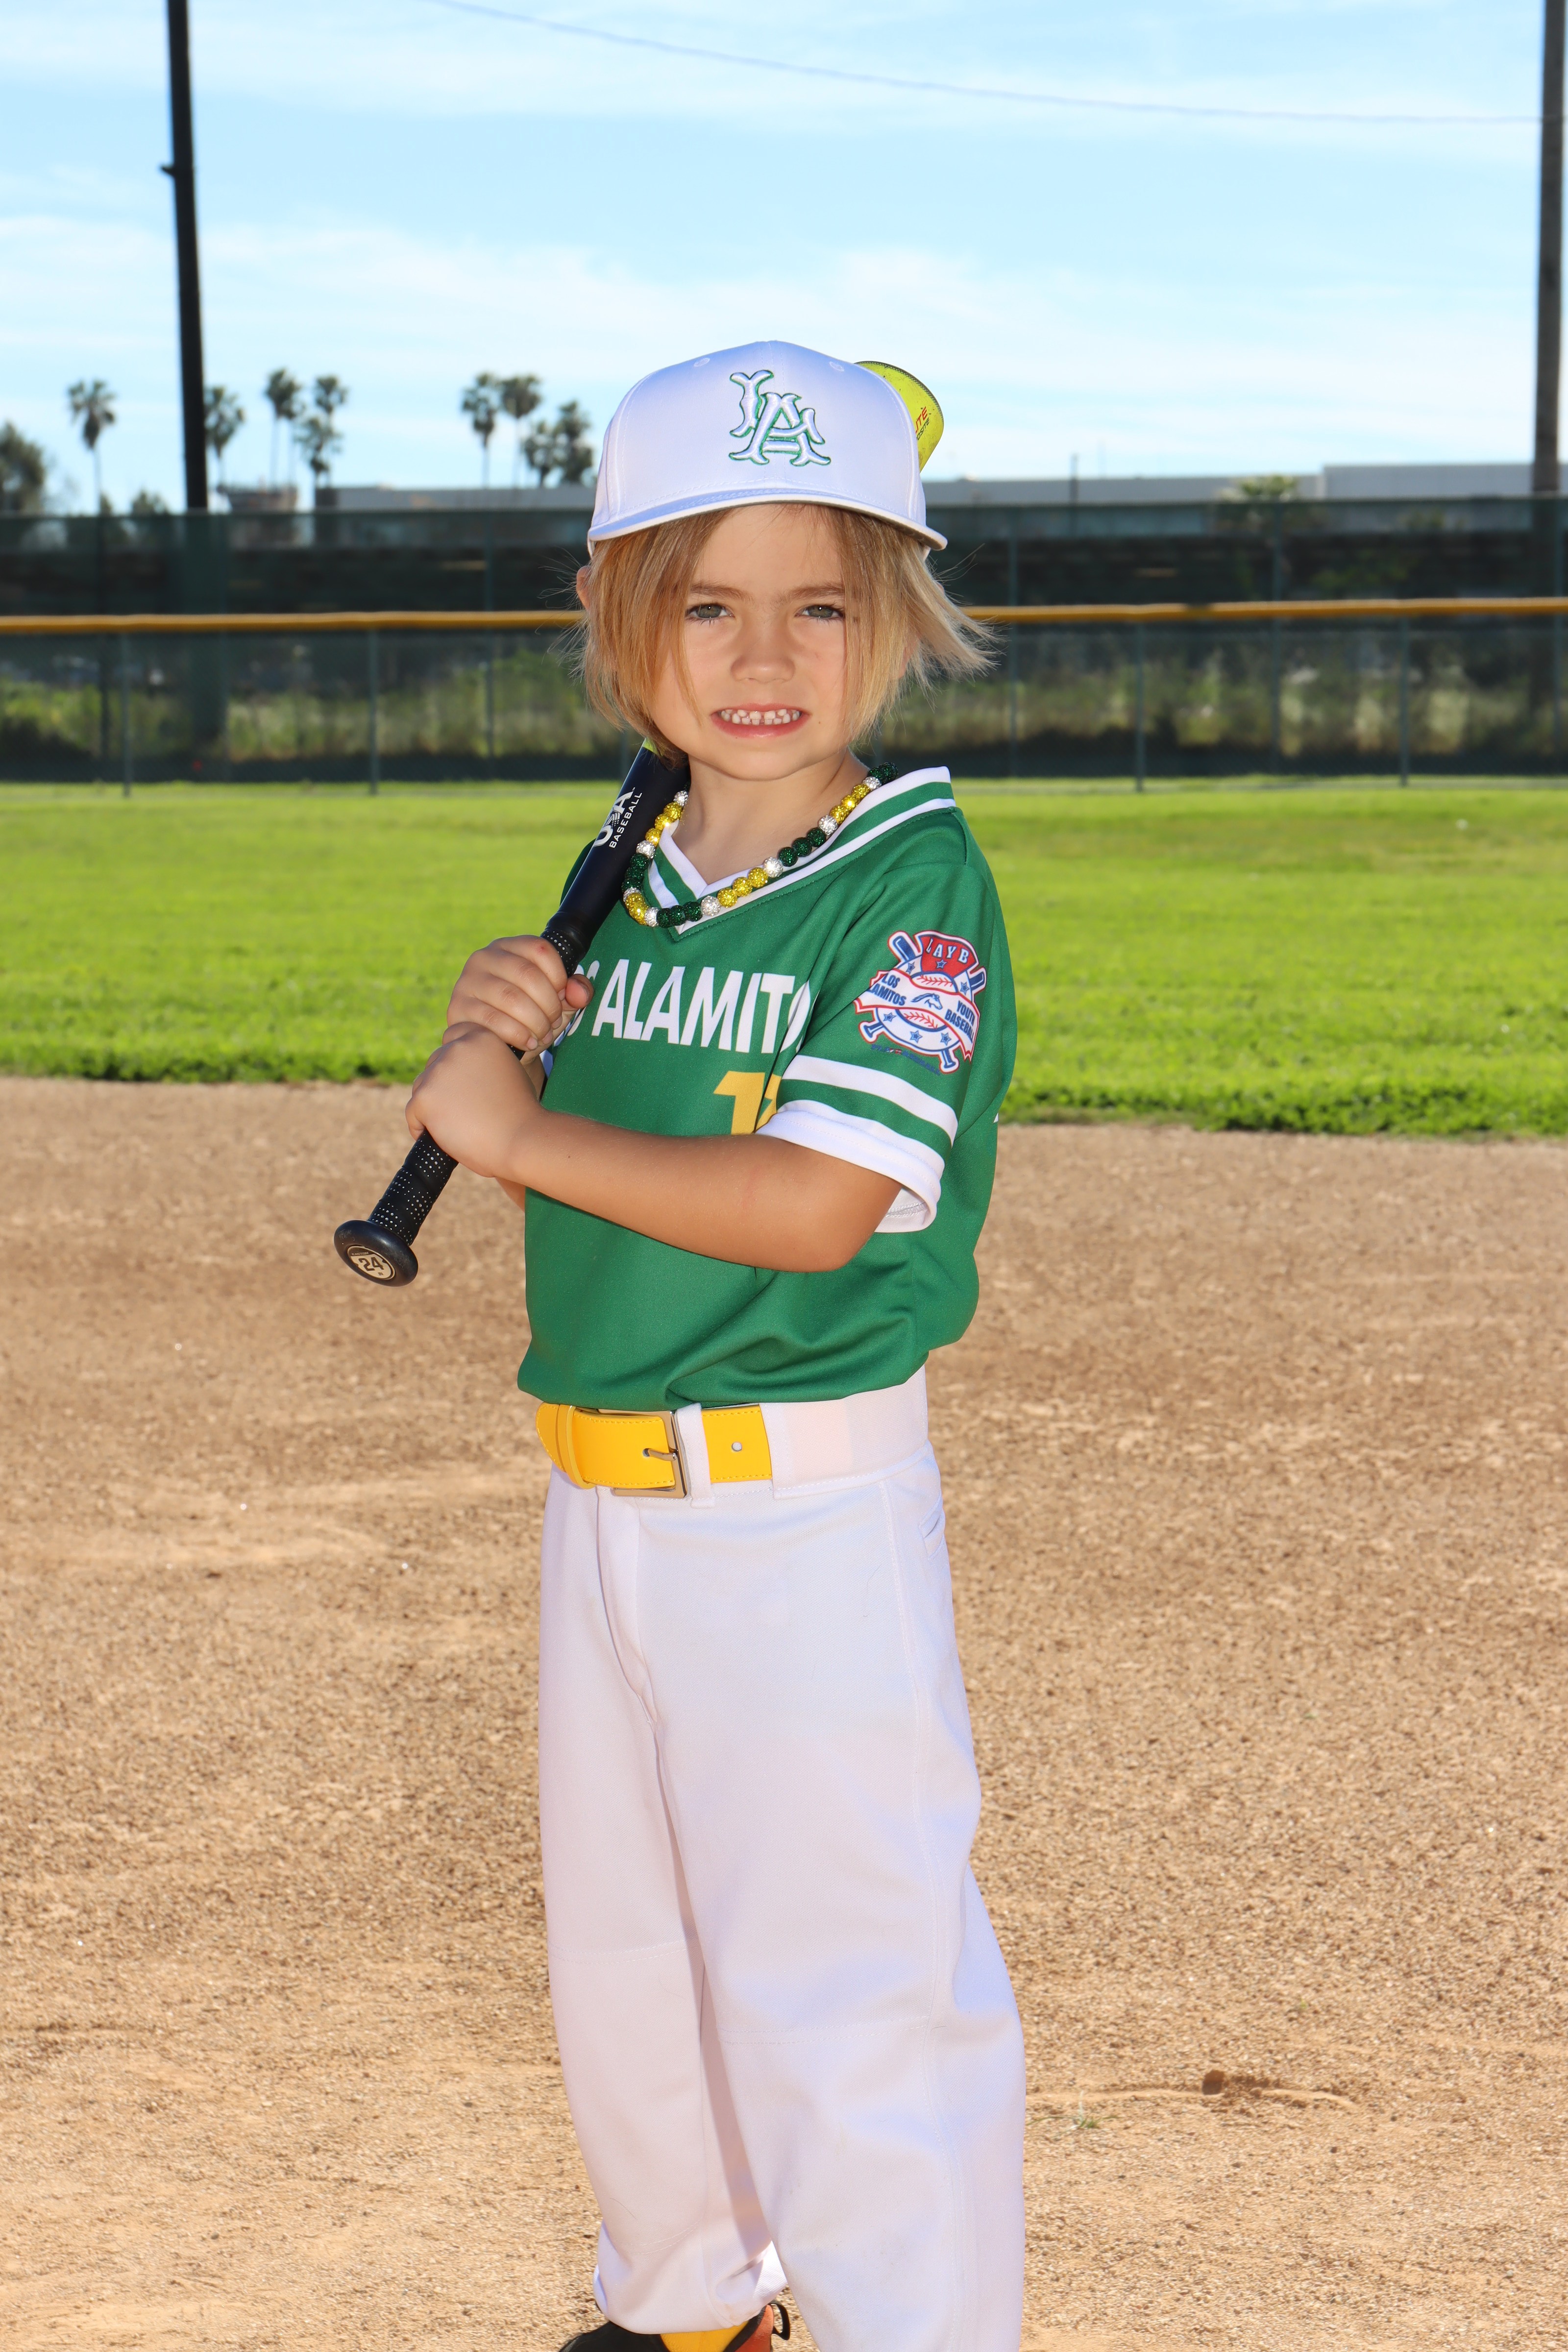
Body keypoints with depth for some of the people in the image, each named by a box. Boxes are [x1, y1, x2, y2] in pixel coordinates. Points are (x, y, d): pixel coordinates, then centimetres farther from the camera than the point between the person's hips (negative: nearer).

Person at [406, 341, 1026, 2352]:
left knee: (844, 1982, -3)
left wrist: (517, 1126, -17)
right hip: (600, 1494, 8)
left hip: (806, 1515, -8)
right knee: (617, 1957, 22)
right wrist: (513, 1036, -6)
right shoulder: (632, 878, 7)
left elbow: (812, 1206, -24)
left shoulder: (917, 879, -14)